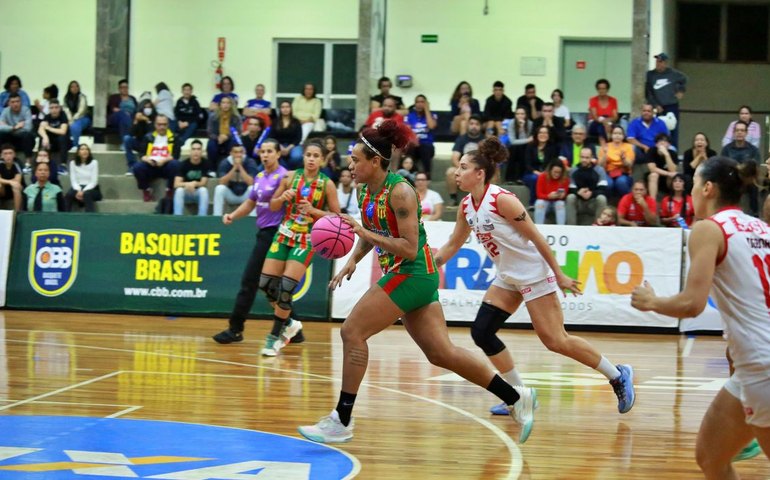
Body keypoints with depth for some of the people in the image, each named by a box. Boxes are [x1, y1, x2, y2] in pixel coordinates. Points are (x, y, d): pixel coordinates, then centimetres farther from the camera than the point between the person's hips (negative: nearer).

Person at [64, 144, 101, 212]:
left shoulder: (94, 162, -4)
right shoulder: (73, 163, 4)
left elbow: (94, 181, -8)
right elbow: (73, 180, -1)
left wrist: (83, 191, -22)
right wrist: (78, 191, -20)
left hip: (91, 188, -2)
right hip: (78, 188, 2)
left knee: (86, 194, -38)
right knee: (68, 195, -31)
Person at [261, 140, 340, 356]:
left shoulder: (327, 184, -7)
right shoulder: (290, 177, -1)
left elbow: (336, 217, -5)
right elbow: (273, 206, 8)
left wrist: (313, 210, -19)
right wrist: (282, 198, -14)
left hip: (307, 239, -4)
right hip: (285, 234, 4)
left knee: (286, 288, -13)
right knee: (266, 284, 0)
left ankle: (275, 336, 3)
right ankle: (289, 324, 23)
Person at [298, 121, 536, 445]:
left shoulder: (399, 192, -18)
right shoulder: (365, 190, 7)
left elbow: (410, 248, -22)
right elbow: (370, 235, 22)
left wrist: (366, 233, -24)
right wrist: (352, 262, 6)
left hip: (413, 273, -9)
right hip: (402, 275, 9)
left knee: (352, 331, -11)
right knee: (441, 353, 8)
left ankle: (342, 422, -6)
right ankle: (516, 398, 16)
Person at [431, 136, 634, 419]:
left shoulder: (502, 200, -22)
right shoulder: (466, 207, 2)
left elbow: (537, 238, -18)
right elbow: (452, 246, 15)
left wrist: (559, 276, -15)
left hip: (534, 274, -8)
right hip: (507, 278, 8)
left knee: (555, 341, -10)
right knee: (481, 332, -2)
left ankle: (618, 376, 7)